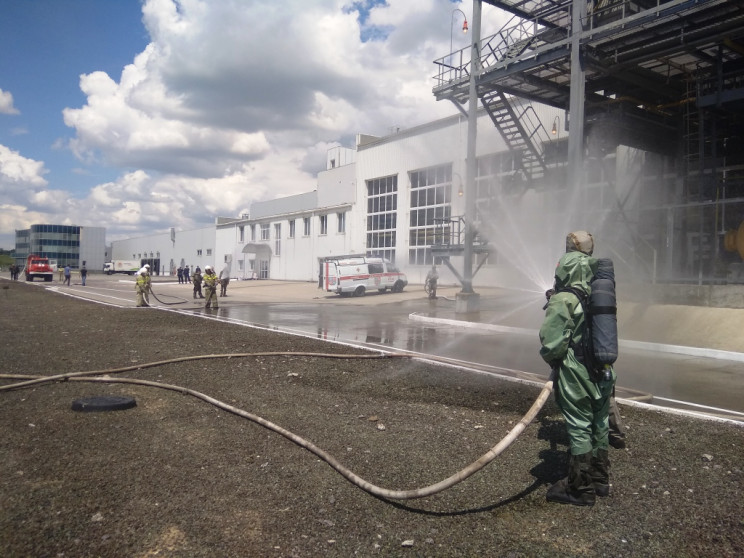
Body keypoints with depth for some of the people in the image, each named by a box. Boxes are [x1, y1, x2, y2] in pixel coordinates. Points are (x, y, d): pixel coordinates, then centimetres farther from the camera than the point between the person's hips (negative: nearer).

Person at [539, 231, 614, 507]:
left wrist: (551, 360, -2)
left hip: (575, 374, -7)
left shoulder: (562, 302, -18)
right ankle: (599, 480, 33)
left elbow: (551, 343, -20)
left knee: (579, 429, 2)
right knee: (599, 425, 17)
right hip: (603, 372, 7)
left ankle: (579, 489, 13)